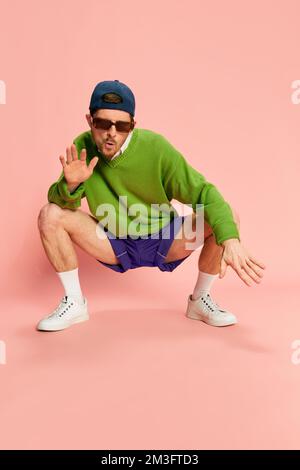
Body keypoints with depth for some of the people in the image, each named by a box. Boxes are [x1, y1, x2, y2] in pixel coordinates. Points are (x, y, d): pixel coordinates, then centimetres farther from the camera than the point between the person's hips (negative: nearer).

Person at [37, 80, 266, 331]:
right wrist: (70, 184, -33)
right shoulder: (82, 147, -12)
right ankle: (74, 303, -1)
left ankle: (200, 300, 1)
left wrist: (231, 240, -40)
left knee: (229, 218, -22)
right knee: (50, 214, -19)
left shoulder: (155, 147, -21)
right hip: (113, 243, 2)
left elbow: (204, 193, -24)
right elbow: (61, 201, -8)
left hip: (164, 240, -1)